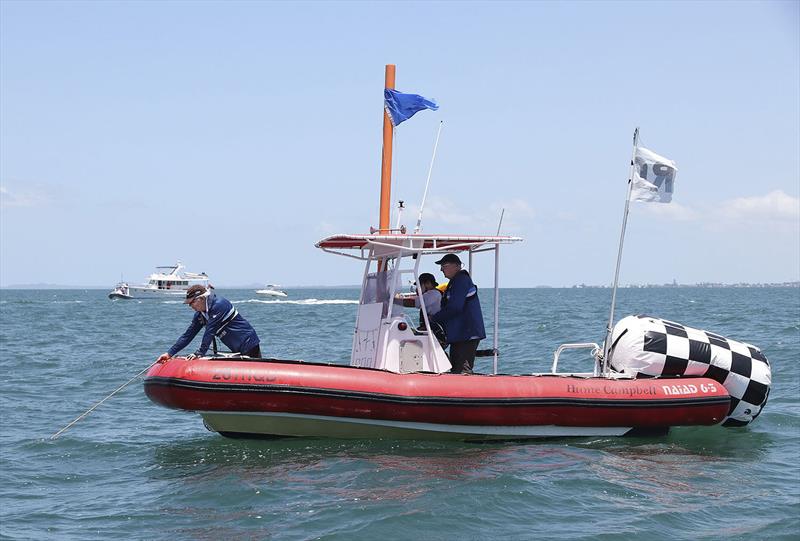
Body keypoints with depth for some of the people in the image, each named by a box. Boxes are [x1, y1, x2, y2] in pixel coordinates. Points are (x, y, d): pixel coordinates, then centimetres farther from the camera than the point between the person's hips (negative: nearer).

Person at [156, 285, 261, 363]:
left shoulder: (219, 305, -22)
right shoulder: (200, 315, 5)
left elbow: (210, 332, -26)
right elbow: (188, 335, 5)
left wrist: (199, 353, -26)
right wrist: (170, 353, -1)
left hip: (248, 343, -9)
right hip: (237, 350, 9)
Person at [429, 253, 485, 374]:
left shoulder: (461, 280, -13)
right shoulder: (456, 281, 21)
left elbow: (454, 307, -20)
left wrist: (434, 319, -11)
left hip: (467, 335, -11)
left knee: (462, 371, -14)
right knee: (455, 370, 13)